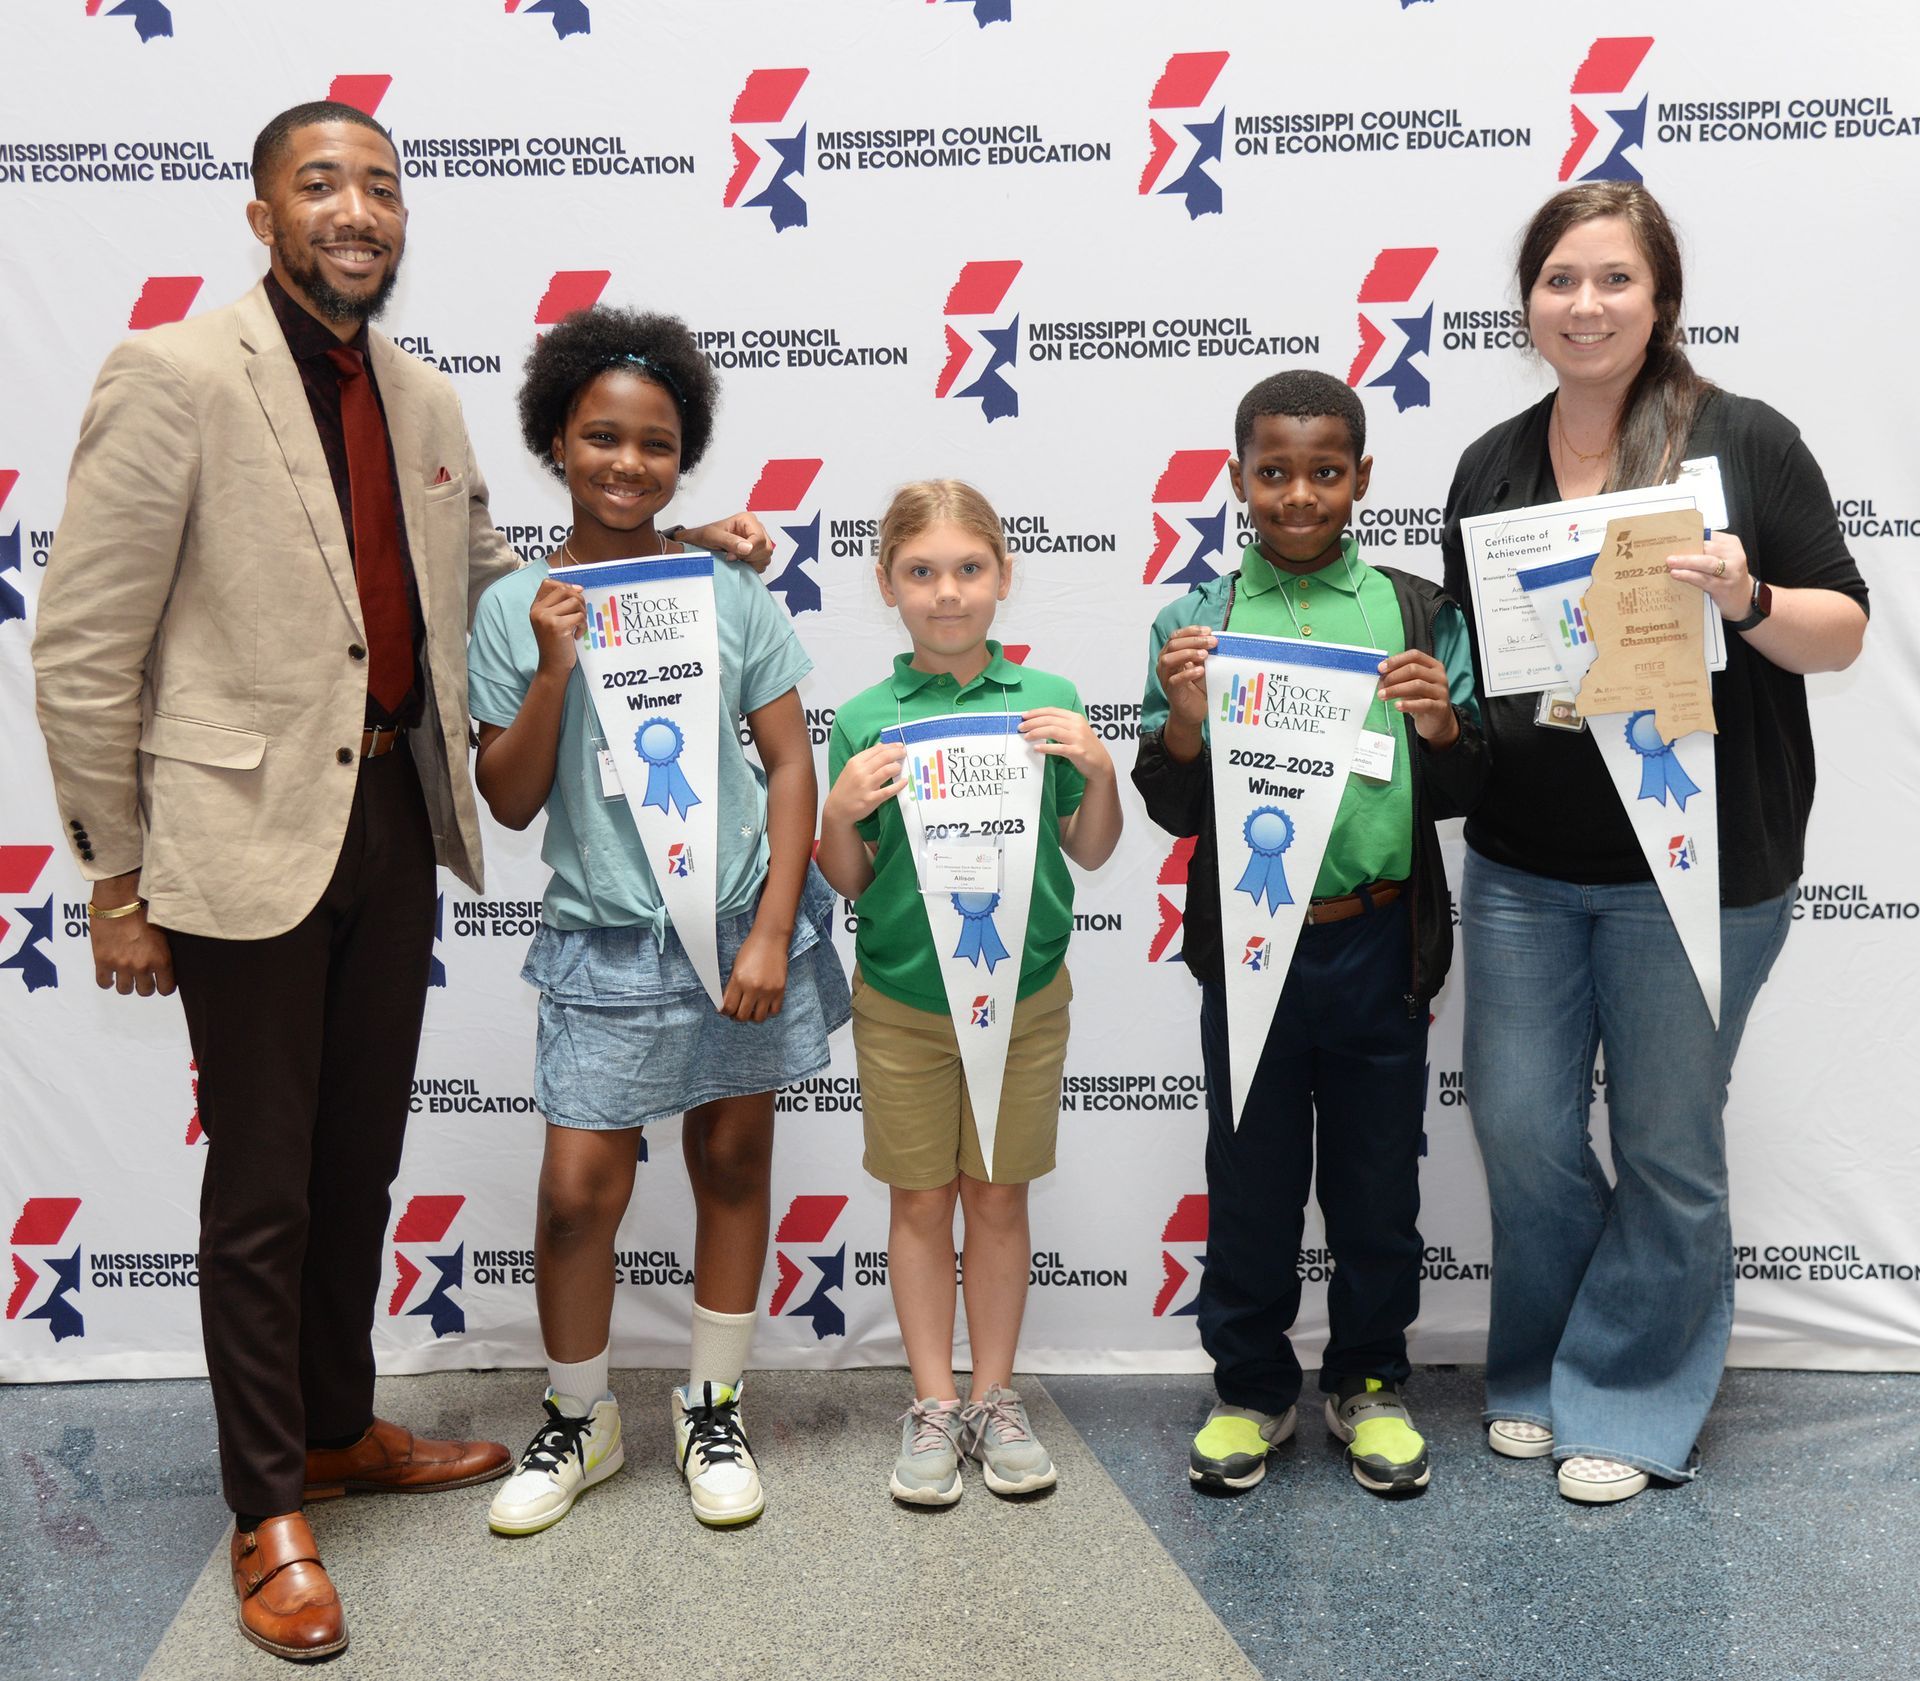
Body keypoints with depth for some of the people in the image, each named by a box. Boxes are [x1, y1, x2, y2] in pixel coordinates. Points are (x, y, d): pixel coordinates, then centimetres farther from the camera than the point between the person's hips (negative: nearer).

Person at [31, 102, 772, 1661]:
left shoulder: (424, 402, 9)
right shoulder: (173, 377, -11)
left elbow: (486, 575, 25)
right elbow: (82, 652, -9)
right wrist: (117, 877, -8)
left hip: (395, 824, 6)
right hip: (249, 833, -6)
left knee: (361, 1163, 18)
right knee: (262, 1189, 6)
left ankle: (342, 1427, 38)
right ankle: (270, 1513, 23)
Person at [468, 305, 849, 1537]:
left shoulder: (730, 590, -2)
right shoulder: (519, 608, -1)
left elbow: (791, 764, -2)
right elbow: (510, 801, -1)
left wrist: (772, 933, -9)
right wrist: (553, 670, -15)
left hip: (739, 926, 1)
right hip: (604, 946, 0)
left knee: (733, 1167, 11)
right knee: (579, 1191, -2)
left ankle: (713, 1414, 30)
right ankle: (581, 1421, 24)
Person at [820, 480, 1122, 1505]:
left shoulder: (1048, 704, -2)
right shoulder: (865, 720, -5)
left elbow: (1090, 854, 5)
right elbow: (848, 882, 1)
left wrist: (1099, 770, -11)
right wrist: (840, 812, -18)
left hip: (1025, 991, 1)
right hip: (902, 997, 0)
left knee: (999, 1196, 11)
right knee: (919, 1200, 9)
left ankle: (995, 1397, 26)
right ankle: (933, 1406, 23)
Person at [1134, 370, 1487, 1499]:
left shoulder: (1419, 612, 1)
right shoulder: (1196, 623, -1)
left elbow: (1463, 795, 4)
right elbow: (1175, 811, 0)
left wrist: (1443, 730, -16)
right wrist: (1184, 722, -18)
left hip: (1379, 946, 1)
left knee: (1378, 1175, 14)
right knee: (1251, 1177, 11)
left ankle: (1370, 1382, 34)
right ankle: (1252, 1386, 30)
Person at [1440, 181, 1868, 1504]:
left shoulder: (1746, 442, -4)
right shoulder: (1494, 464, 8)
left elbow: (1844, 632, -3)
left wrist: (1747, 600, -22)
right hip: (1522, 865, 4)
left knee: (1666, 1145, 7)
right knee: (1522, 1132, 8)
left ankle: (1631, 1400, 26)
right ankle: (1542, 1371, 31)